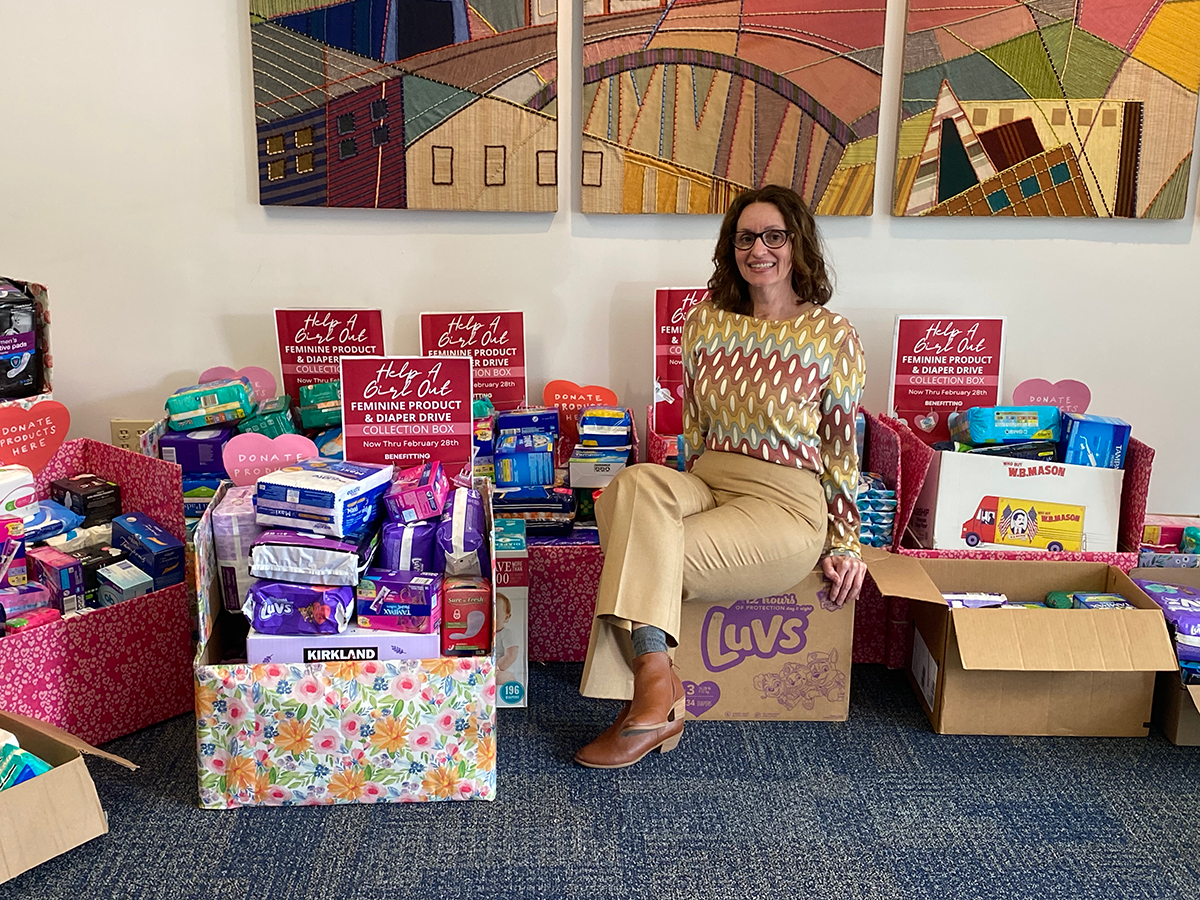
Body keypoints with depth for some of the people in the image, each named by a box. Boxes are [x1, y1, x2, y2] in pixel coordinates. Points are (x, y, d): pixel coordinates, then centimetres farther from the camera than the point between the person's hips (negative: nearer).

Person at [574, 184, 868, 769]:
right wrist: (688, 500, 11)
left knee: (637, 561, -27)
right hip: (706, 482, 5)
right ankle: (657, 693, -32)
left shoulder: (833, 338, -2)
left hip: (786, 503, -4)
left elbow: (841, 447, 1)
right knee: (635, 484, -32)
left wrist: (844, 545, 1)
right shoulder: (707, 321, 9)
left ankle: (650, 702, -10)